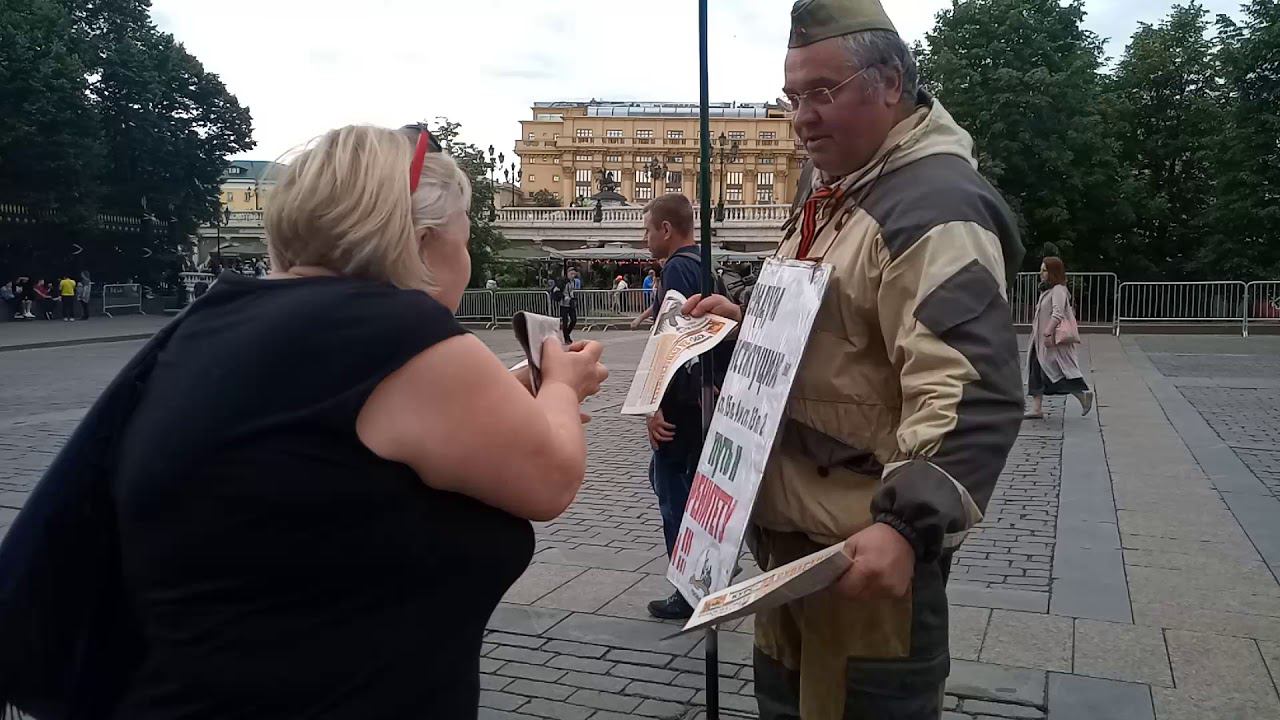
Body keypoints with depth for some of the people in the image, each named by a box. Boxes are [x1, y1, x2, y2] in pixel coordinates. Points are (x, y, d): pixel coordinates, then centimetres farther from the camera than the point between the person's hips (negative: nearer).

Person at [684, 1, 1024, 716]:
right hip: (791, 527, 10)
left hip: (867, 545, -10)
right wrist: (746, 322, 10)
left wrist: (908, 524, -40)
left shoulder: (934, 205, -19)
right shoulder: (836, 193, 14)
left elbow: (974, 392, -30)